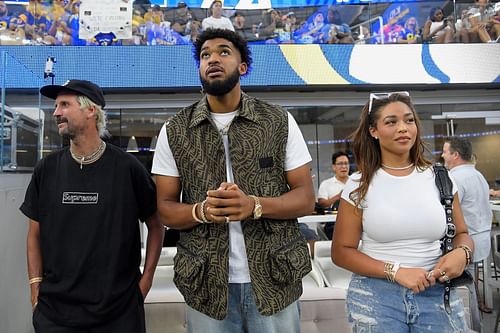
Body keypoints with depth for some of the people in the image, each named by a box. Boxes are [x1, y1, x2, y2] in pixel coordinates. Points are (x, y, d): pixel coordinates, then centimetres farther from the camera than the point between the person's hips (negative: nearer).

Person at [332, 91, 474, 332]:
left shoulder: (439, 178, 1)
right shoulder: (359, 185, -6)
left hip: (437, 293, 3)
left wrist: (462, 252, -12)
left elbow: (461, 234, 11)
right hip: (376, 295, -2)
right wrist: (396, 271, -17)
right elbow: (341, 251, -6)